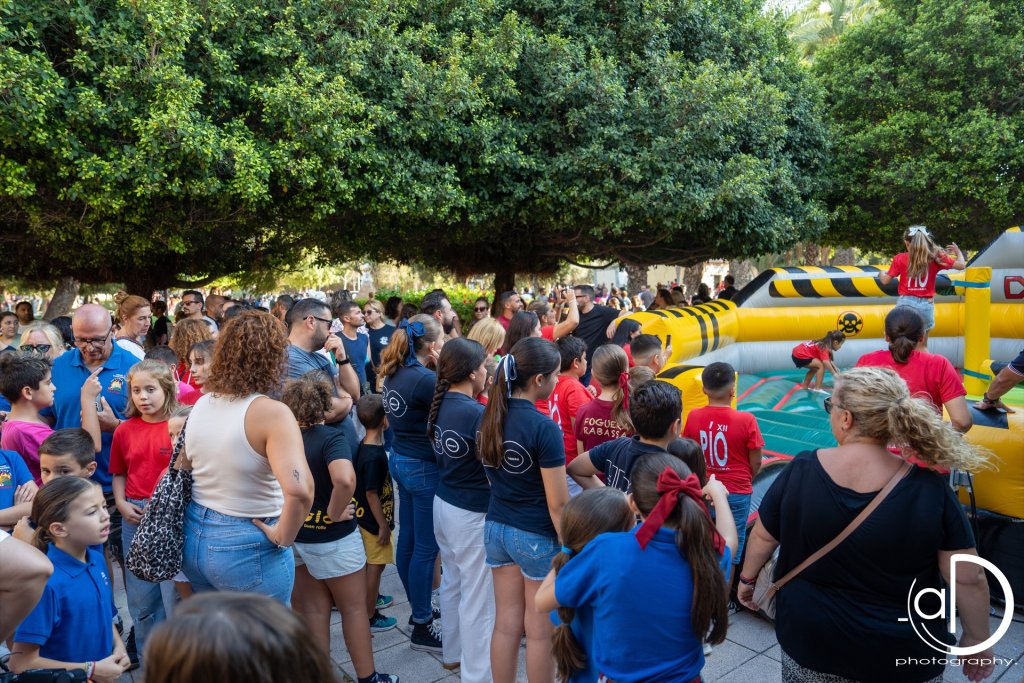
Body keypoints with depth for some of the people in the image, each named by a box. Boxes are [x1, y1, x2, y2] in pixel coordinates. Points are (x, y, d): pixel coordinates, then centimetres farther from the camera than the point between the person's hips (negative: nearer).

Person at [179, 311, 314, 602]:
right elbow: (299, 490, -35)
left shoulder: (202, 404, 1)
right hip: (245, 548, -7)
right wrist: (283, 536, -19)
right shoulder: (272, 413, -22)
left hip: (193, 537, 7)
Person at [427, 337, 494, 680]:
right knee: (478, 594, 6)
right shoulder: (477, 413, -23)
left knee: (452, 581, 23)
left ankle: (452, 652, 41)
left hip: (443, 504, 8)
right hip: (473, 513, -8)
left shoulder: (440, 404, 0)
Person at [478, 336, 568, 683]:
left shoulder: (491, 415, -1)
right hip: (537, 536, -6)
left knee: (506, 624, 18)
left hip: (496, 527, 6)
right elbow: (557, 503, -18)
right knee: (541, 632, 12)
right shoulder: (544, 427, -22)